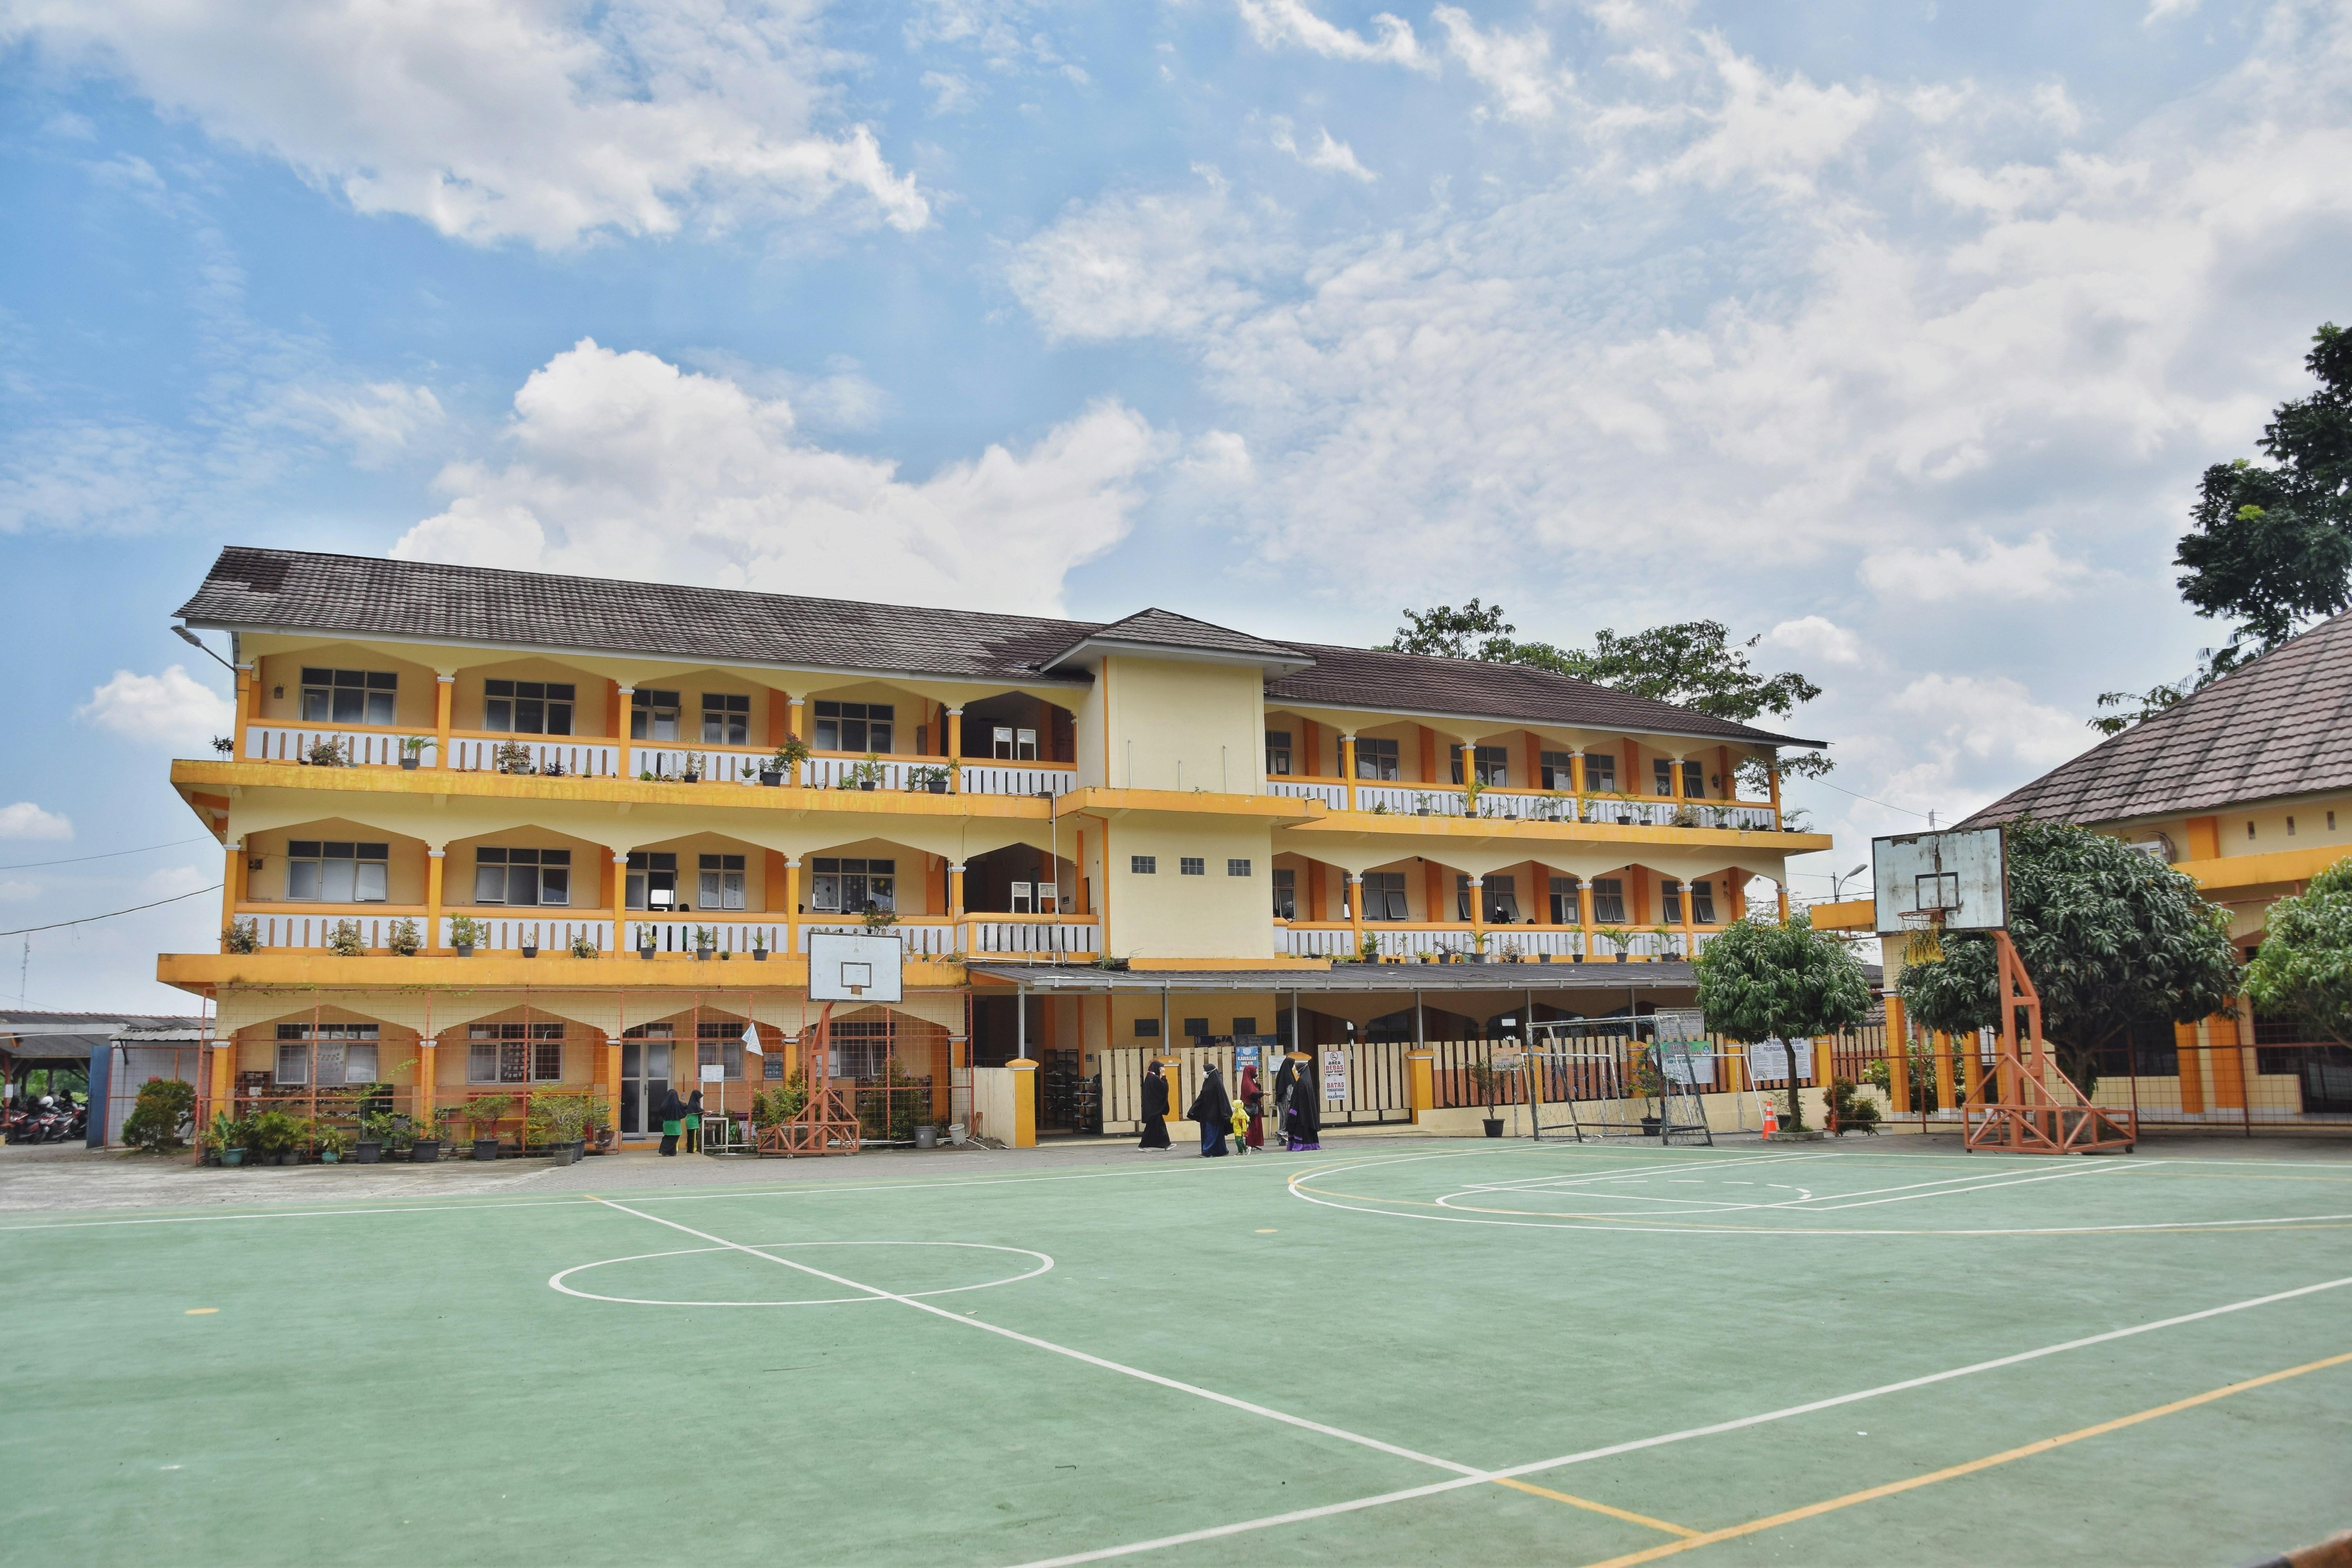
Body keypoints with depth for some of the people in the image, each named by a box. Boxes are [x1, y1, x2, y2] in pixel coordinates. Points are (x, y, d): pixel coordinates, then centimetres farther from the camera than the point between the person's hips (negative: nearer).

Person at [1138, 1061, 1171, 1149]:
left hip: (1151, 1106, 10)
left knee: (1161, 1125, 12)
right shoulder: (1155, 1078, -17)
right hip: (1155, 1106, -10)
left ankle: (1166, 1144, 14)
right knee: (1152, 1126, -4)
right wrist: (1163, 1075, -10)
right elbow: (1163, 1087, -16)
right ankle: (1143, 1145, -2)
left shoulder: (1149, 1077, 12)